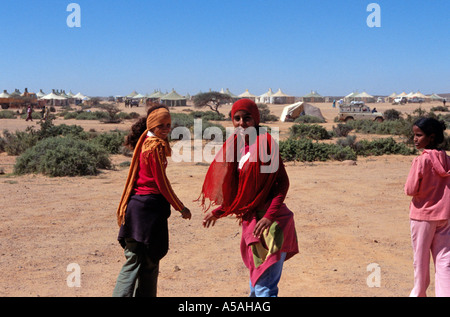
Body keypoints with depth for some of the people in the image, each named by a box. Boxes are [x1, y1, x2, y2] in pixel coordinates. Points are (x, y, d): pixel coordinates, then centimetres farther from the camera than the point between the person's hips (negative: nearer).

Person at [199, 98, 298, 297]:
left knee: (265, 286, -9)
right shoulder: (237, 147, 13)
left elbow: (282, 182, -14)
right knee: (256, 283, 18)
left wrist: (269, 216, -23)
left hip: (270, 222, -8)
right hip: (250, 221, 8)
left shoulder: (264, 142, -9)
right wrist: (217, 213, 21)